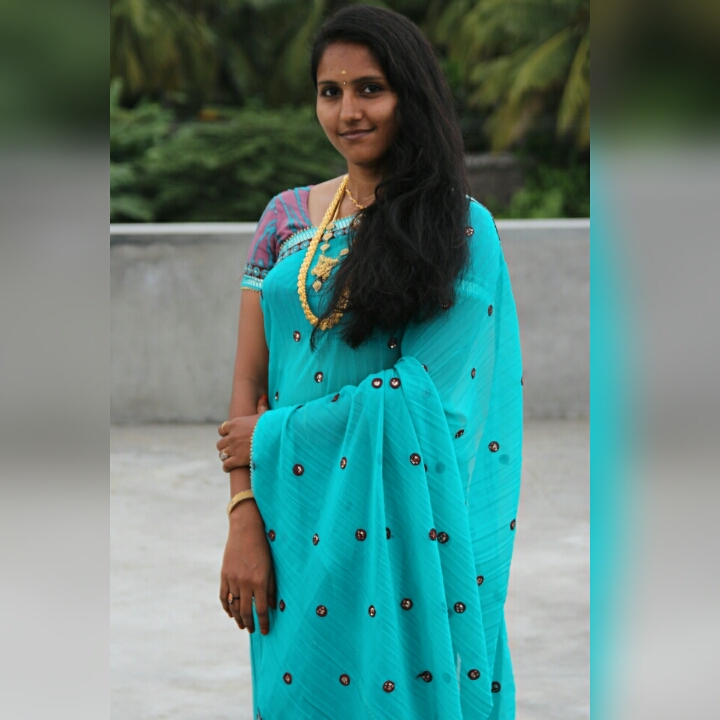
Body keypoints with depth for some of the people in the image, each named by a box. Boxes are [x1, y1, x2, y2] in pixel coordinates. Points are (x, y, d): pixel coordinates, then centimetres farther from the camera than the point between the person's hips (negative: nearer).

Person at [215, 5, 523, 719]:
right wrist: (243, 519, -8)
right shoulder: (287, 217, 6)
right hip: (296, 519, 3)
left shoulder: (464, 228, -5)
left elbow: (418, 397, -13)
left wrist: (271, 439, -9)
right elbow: (249, 382, 3)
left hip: (409, 523, -3)